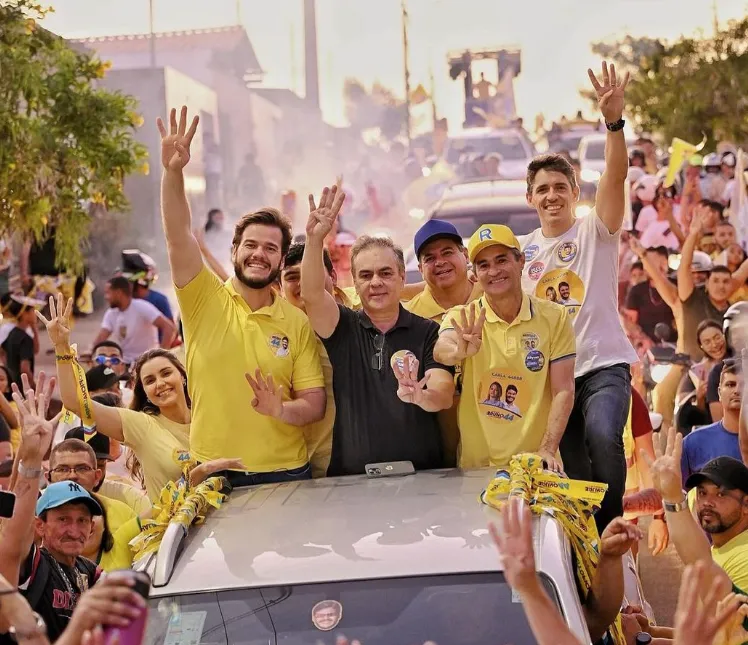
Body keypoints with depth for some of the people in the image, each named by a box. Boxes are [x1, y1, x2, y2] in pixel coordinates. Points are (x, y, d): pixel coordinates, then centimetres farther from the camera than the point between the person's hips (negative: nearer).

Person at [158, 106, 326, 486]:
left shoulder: (297, 322, 1)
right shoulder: (204, 301, -1)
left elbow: (315, 404, 1)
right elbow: (178, 237, -15)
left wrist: (282, 410, -21)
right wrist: (172, 171, -29)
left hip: (286, 474, 1)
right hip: (214, 475, -1)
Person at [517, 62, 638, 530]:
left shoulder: (596, 231, -1)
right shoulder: (521, 249, 11)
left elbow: (617, 175, -17)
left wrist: (614, 120, -31)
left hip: (604, 364, -4)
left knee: (602, 437, -30)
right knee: (574, 470, 6)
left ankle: (612, 527, -13)